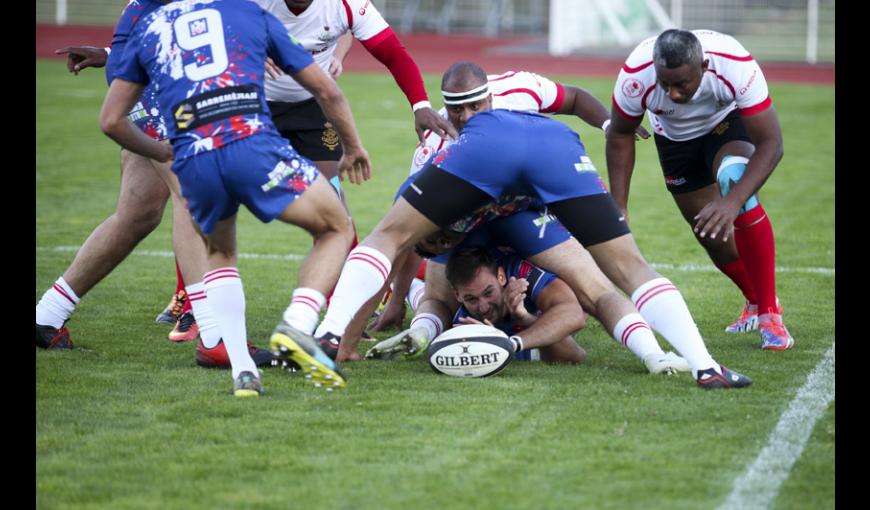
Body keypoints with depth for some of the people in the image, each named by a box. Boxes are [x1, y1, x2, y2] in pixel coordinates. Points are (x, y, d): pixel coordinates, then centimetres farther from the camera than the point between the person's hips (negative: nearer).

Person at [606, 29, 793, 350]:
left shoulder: (737, 66, -41)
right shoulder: (635, 77, -35)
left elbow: (770, 143, -37)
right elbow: (620, 135, -13)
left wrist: (733, 202, -50)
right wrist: (618, 208, -15)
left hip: (727, 122, -3)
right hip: (675, 138, 3)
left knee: (734, 177, -32)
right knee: (711, 235, 2)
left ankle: (769, 313, -25)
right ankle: (756, 303, 34)